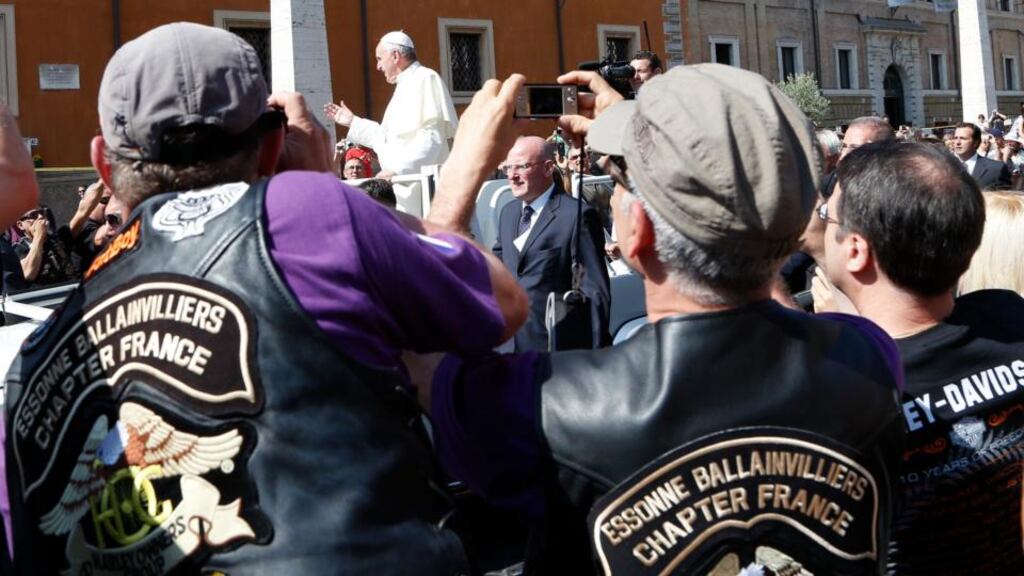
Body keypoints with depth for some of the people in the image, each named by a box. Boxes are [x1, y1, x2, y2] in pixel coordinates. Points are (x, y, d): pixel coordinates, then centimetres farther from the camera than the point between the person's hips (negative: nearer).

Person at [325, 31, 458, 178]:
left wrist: (398, 170, -24)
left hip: (422, 179, -8)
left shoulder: (425, 79, -7)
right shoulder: (405, 86, 22)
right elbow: (389, 138, 27)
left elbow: (431, 138, -19)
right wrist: (352, 122, 30)